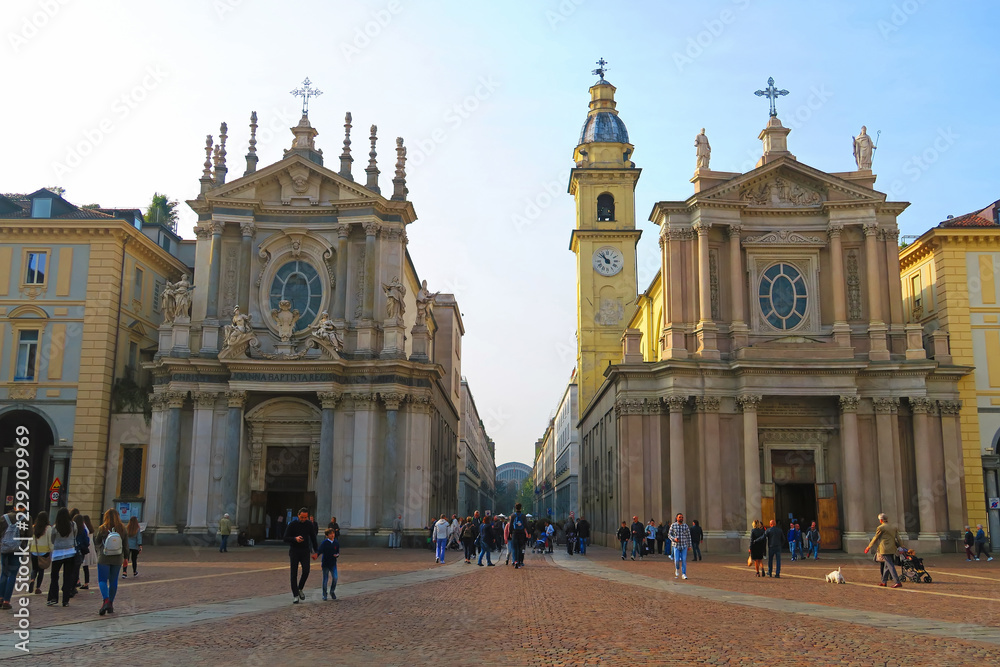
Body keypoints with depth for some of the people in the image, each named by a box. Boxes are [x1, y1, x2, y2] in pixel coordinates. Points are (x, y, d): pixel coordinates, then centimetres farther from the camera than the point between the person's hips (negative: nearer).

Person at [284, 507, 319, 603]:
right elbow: (285, 538, -8)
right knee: (294, 574, -3)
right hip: (294, 551, -2)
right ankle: (295, 595, 4)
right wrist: (295, 539, -27)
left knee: (306, 571, -12)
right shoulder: (292, 524, -6)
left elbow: (313, 538, 11)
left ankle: (300, 589, 12)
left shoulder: (309, 524, 3)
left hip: (305, 551, 2)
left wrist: (315, 552, 8)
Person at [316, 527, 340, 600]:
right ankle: (324, 595, 19)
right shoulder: (325, 543, -7)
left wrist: (337, 555, -10)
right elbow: (320, 551, -16)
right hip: (325, 563, -2)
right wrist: (316, 555, -36)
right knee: (325, 579, 4)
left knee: (335, 577, -12)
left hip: (333, 563, 2)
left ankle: (332, 592, 11)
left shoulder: (336, 543, 3)